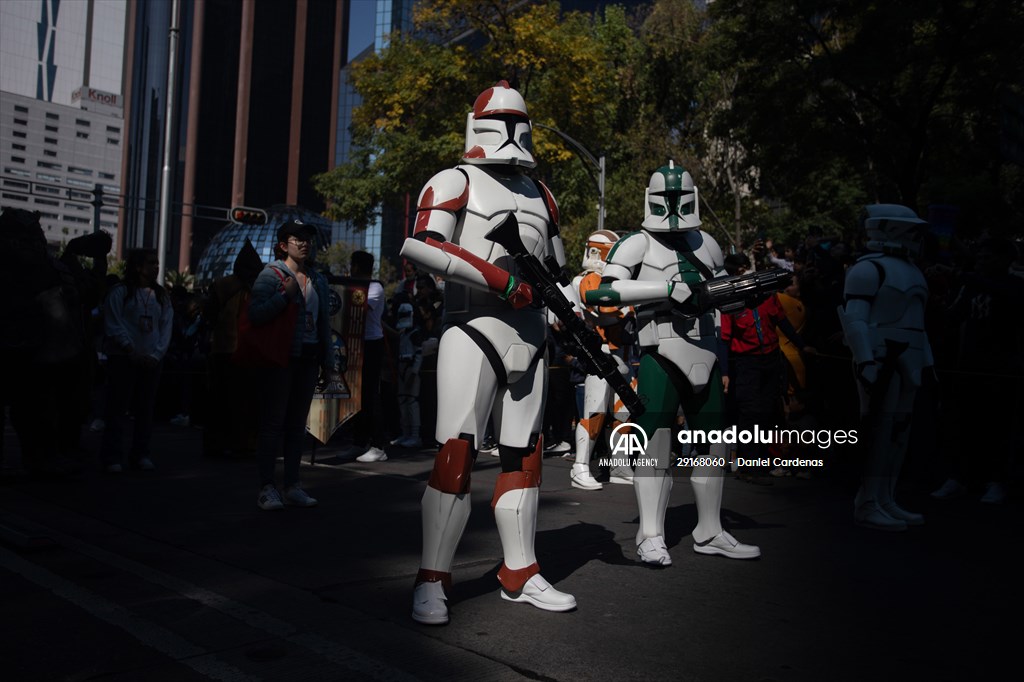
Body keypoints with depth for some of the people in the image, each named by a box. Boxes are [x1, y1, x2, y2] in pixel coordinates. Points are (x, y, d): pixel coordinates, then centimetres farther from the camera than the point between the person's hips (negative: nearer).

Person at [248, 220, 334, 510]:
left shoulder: (318, 279, 15)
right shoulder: (271, 274, -2)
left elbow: (324, 322, 17)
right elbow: (256, 314, -14)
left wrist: (327, 360, 13)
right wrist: (285, 295, -21)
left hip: (309, 358, 5)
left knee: (298, 422, 8)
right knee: (274, 421, -3)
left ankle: (292, 485, 15)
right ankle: (267, 487, 2)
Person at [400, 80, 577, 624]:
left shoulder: (540, 196, 21)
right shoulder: (456, 182, 1)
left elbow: (558, 269, 28)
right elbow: (419, 247, -16)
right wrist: (499, 278, -20)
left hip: (529, 337, 7)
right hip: (473, 331, -6)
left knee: (523, 456, 10)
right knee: (456, 454, -10)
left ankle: (519, 575, 21)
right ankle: (431, 581, 2)